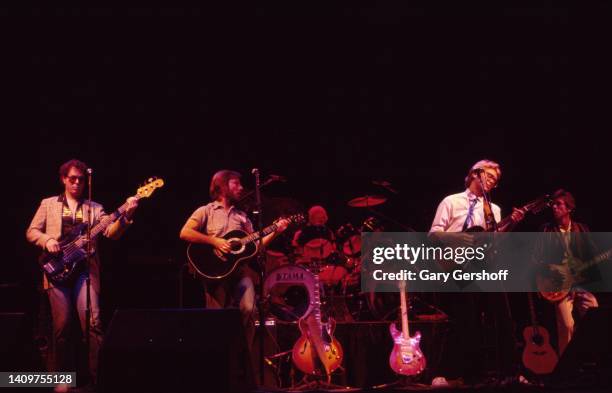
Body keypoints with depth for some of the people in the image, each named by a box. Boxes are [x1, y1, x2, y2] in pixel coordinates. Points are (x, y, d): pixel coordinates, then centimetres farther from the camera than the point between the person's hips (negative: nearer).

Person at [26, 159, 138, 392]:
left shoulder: (94, 208, 12)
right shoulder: (48, 204, 14)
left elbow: (111, 232, -1)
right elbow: (31, 232, 12)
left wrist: (126, 216, -20)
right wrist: (47, 240, -9)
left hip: (85, 269, 0)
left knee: (92, 322, -13)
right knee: (61, 326, 1)